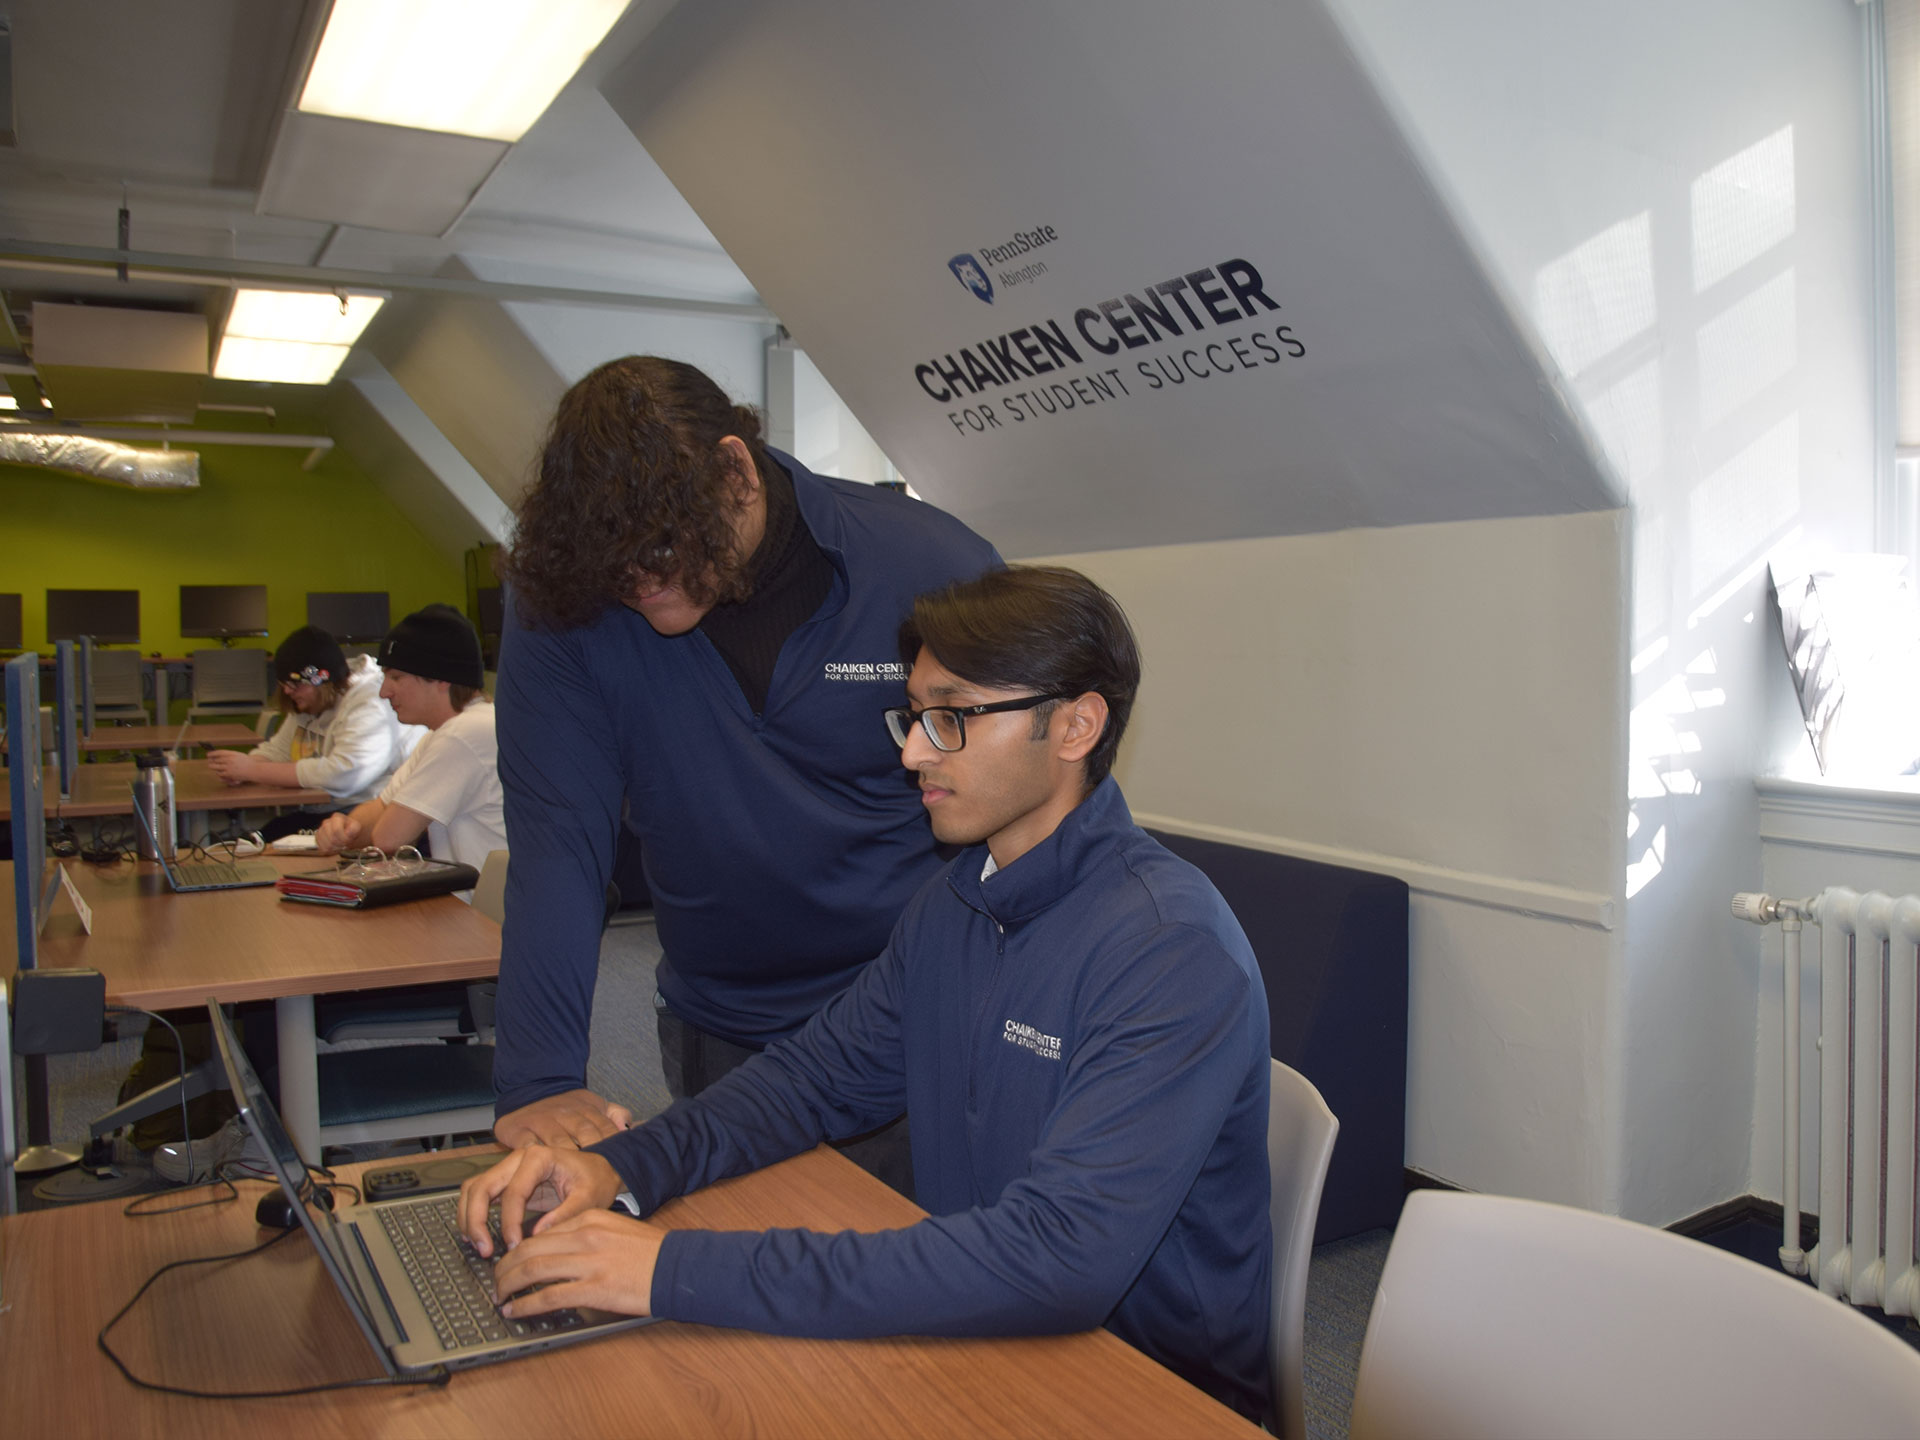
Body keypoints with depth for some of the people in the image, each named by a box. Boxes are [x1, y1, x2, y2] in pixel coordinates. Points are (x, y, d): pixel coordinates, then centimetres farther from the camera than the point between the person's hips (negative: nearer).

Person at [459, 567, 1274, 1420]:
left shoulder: (1173, 954, -25)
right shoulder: (953, 904, 2)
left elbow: (1060, 1258, -33)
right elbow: (819, 1074, 8)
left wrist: (685, 1272, -34)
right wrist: (620, 1167, -11)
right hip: (977, 1340, 6)